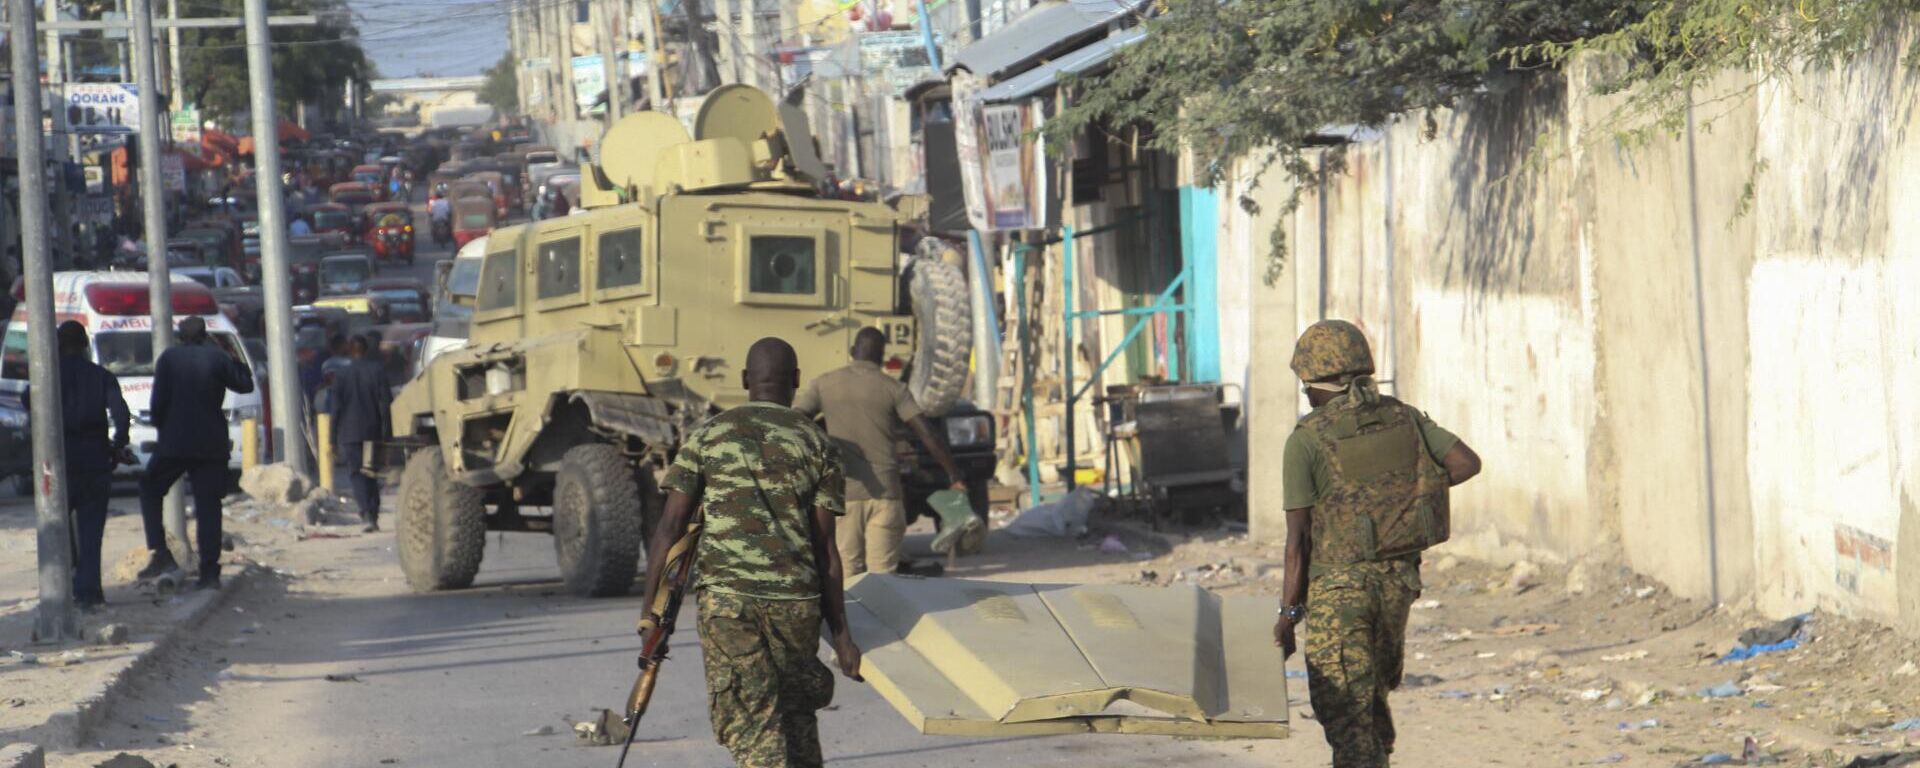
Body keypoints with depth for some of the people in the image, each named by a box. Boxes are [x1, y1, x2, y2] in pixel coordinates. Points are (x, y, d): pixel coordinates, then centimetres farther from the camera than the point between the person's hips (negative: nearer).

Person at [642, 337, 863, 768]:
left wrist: (651, 608, 3)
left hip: (725, 598, -1)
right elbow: (825, 550, 4)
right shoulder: (815, 445, 7)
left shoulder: (707, 437, 8)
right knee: (797, 716, 20)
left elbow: (670, 526, 0)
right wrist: (841, 635, 7)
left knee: (751, 728, -2)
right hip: (796, 599, 1)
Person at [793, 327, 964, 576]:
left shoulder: (824, 384, 6)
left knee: (847, 572, 6)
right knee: (883, 573, -1)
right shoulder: (893, 388, 2)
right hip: (884, 492, -1)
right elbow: (929, 437, -3)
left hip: (842, 491, 1)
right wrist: (956, 477, 2)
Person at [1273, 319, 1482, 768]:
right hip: (1398, 579, 5)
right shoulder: (1403, 418, 5)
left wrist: (1289, 612, -5)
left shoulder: (1306, 439, -10)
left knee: (1344, 710, -3)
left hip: (1337, 584, -5)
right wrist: (1409, 495, 13)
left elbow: (1298, 536, -11)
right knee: (1373, 693, 23)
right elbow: (1468, 463, -1)